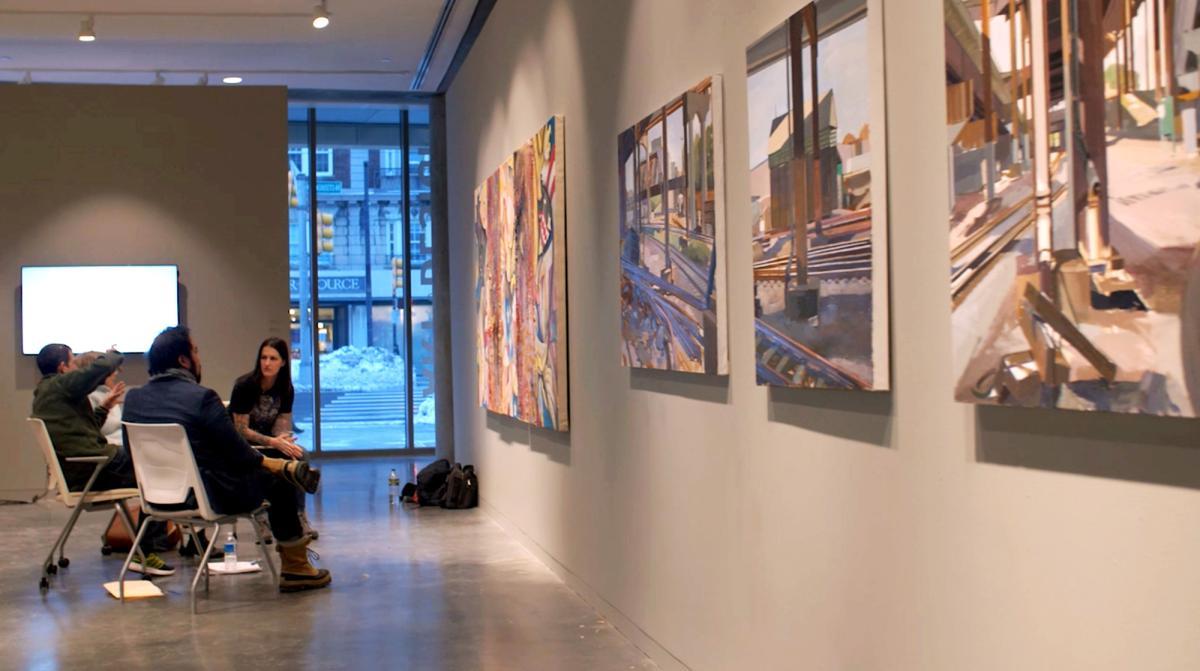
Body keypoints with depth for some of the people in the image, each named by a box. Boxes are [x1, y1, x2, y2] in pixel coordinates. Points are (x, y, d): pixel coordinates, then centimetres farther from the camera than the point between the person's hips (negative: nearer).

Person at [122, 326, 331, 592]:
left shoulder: (133, 398, 0)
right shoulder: (201, 398, -20)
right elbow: (239, 454, -16)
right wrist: (273, 463, 6)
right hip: (212, 498, -8)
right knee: (276, 479, 12)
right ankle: (294, 568, 19)